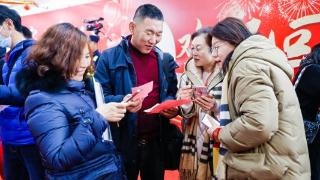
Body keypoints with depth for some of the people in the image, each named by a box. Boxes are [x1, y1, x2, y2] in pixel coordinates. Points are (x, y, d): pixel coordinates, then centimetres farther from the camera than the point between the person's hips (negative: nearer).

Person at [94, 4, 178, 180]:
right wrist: (121, 102, -26)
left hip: (157, 141, 4)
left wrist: (172, 107, -9)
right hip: (123, 142, -3)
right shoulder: (109, 57, -6)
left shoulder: (166, 60, 7)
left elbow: (172, 94, 13)